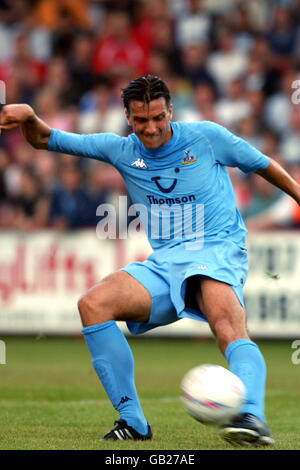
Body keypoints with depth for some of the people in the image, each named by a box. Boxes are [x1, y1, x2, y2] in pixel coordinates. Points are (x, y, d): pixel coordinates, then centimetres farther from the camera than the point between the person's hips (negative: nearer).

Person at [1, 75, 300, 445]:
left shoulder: (207, 137, 2)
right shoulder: (121, 151, 9)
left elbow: (263, 165, 17)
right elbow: (44, 140, 12)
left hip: (217, 250, -4)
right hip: (164, 261, 4)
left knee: (226, 323, -37)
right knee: (93, 304, -20)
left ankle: (252, 416, -58)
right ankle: (132, 421, -16)